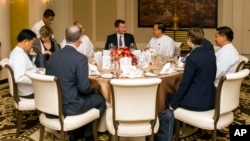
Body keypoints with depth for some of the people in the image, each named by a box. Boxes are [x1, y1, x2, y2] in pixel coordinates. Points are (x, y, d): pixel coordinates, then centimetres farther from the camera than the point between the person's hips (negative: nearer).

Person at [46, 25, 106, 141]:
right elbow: (84, 88, -20)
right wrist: (92, 88, 4)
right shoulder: (80, 58, -18)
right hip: (69, 106, -7)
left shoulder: (53, 55, 2)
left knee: (89, 95, 30)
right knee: (100, 99, 16)